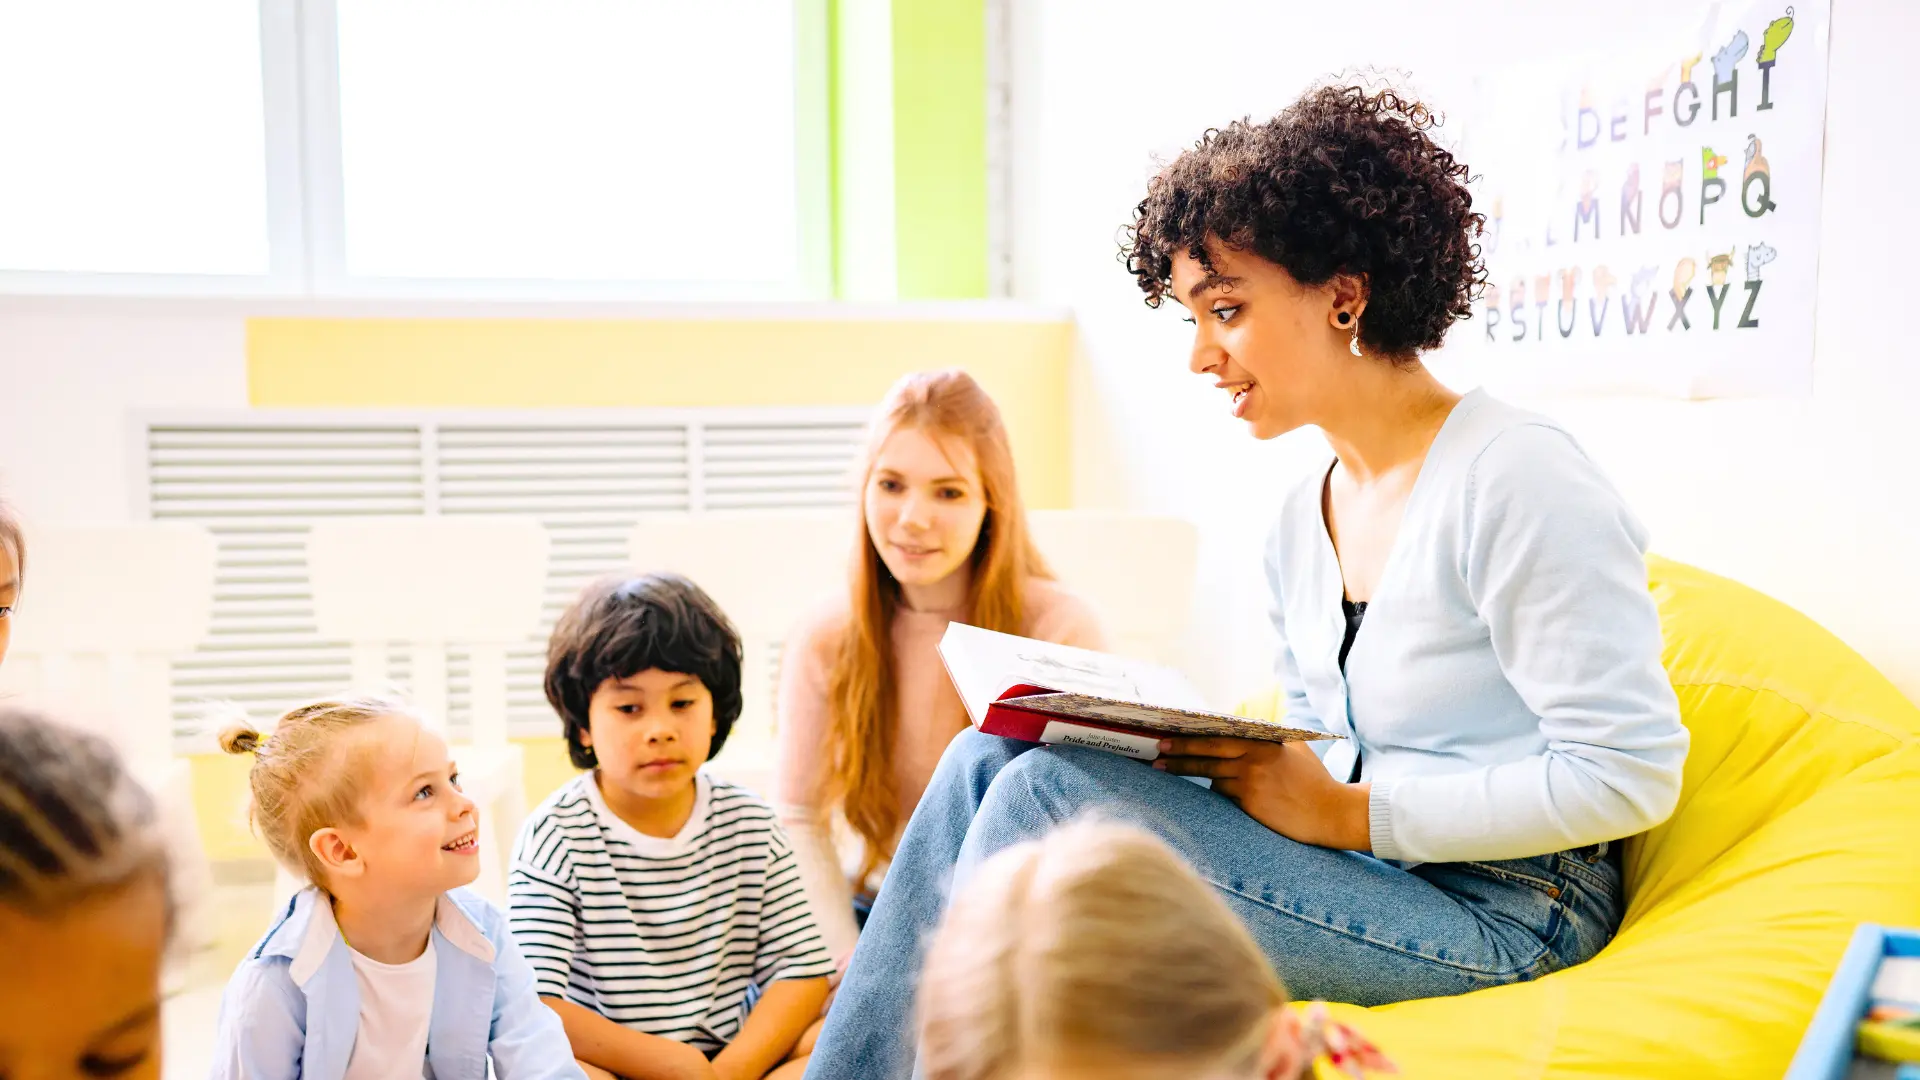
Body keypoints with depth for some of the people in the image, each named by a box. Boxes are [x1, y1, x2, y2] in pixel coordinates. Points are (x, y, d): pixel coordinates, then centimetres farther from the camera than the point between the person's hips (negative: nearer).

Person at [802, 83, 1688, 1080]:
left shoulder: (1516, 481, -15)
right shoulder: (1297, 519, 10)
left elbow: (1632, 773, -17)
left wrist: (1350, 813, -19)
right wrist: (1196, 747, -4)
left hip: (1496, 913, -7)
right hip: (1366, 875, 8)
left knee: (1052, 793, -22)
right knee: (989, 757, -9)